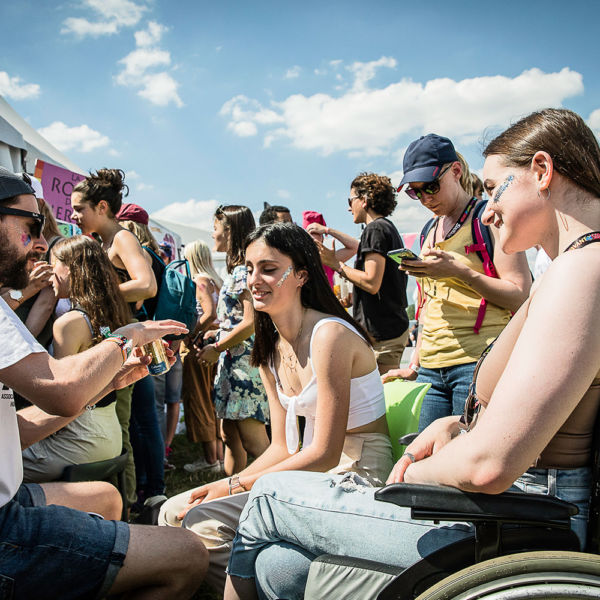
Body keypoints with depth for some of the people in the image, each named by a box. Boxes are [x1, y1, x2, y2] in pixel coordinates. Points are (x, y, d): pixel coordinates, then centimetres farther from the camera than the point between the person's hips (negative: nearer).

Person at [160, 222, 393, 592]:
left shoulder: (329, 334, -18)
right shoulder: (271, 351, 8)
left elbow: (325, 453, -18)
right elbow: (283, 448, 9)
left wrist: (234, 486, -13)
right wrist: (221, 486, -5)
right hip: (311, 470, 8)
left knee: (204, 522, -19)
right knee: (175, 511, 1)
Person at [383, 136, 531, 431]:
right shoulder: (430, 232, 19)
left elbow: (521, 296, -9)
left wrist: (459, 271, -19)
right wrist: (414, 365, 20)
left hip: (477, 363, -6)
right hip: (431, 369, 6)